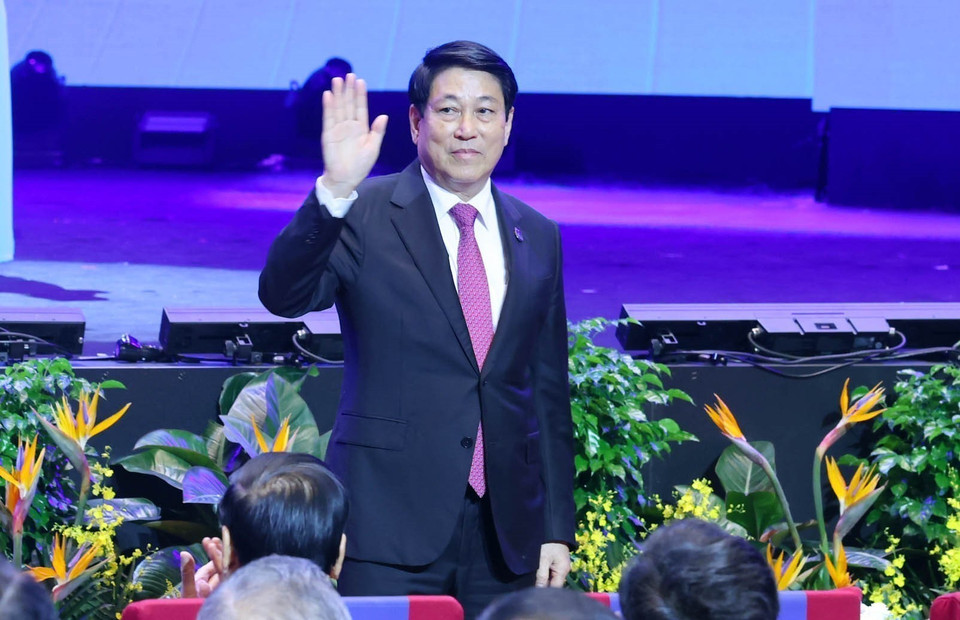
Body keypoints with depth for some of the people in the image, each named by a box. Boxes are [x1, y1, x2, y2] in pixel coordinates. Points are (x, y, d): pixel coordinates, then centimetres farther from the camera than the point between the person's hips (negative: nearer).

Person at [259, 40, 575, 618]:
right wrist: (334, 190, -34)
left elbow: (549, 391, 15)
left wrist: (557, 528, 12)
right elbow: (283, 295, -19)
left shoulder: (537, 238, 12)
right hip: (390, 524, -4)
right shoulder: (364, 215, -2)